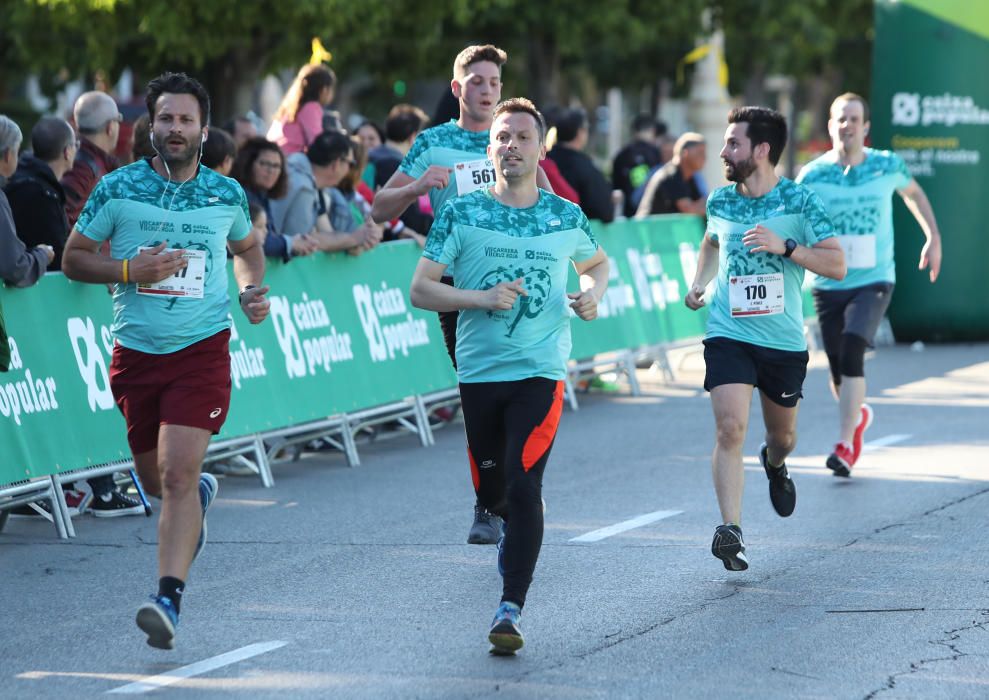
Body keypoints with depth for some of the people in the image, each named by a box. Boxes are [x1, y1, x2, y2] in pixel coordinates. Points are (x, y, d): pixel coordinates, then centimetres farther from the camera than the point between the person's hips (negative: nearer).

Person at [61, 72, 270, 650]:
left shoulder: (227, 194, 3)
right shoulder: (118, 189, -3)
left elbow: (246, 246, 24)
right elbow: (74, 257, 3)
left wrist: (254, 289, 4)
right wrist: (130, 269, -14)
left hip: (202, 349, -2)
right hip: (135, 351, 2)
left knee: (177, 475, -17)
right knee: (156, 481, 14)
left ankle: (169, 599, -21)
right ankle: (202, 493, 51)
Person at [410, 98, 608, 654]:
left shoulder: (566, 217, 5)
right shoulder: (461, 215, 0)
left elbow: (599, 261, 26)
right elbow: (421, 290, -2)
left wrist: (594, 296, 3)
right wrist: (481, 299, -17)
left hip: (542, 370, -1)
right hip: (479, 372, 1)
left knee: (524, 487, -16)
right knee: (492, 489, 13)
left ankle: (511, 608, -14)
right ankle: (516, 532, 49)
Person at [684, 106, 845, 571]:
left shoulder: (799, 201, -8)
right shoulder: (720, 201, 3)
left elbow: (837, 264, -11)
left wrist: (785, 246, -24)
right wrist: (699, 284, 9)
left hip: (784, 341, -1)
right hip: (728, 336, 1)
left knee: (783, 435, 16)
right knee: (729, 428, -17)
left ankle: (774, 463, 54)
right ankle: (729, 530, -18)